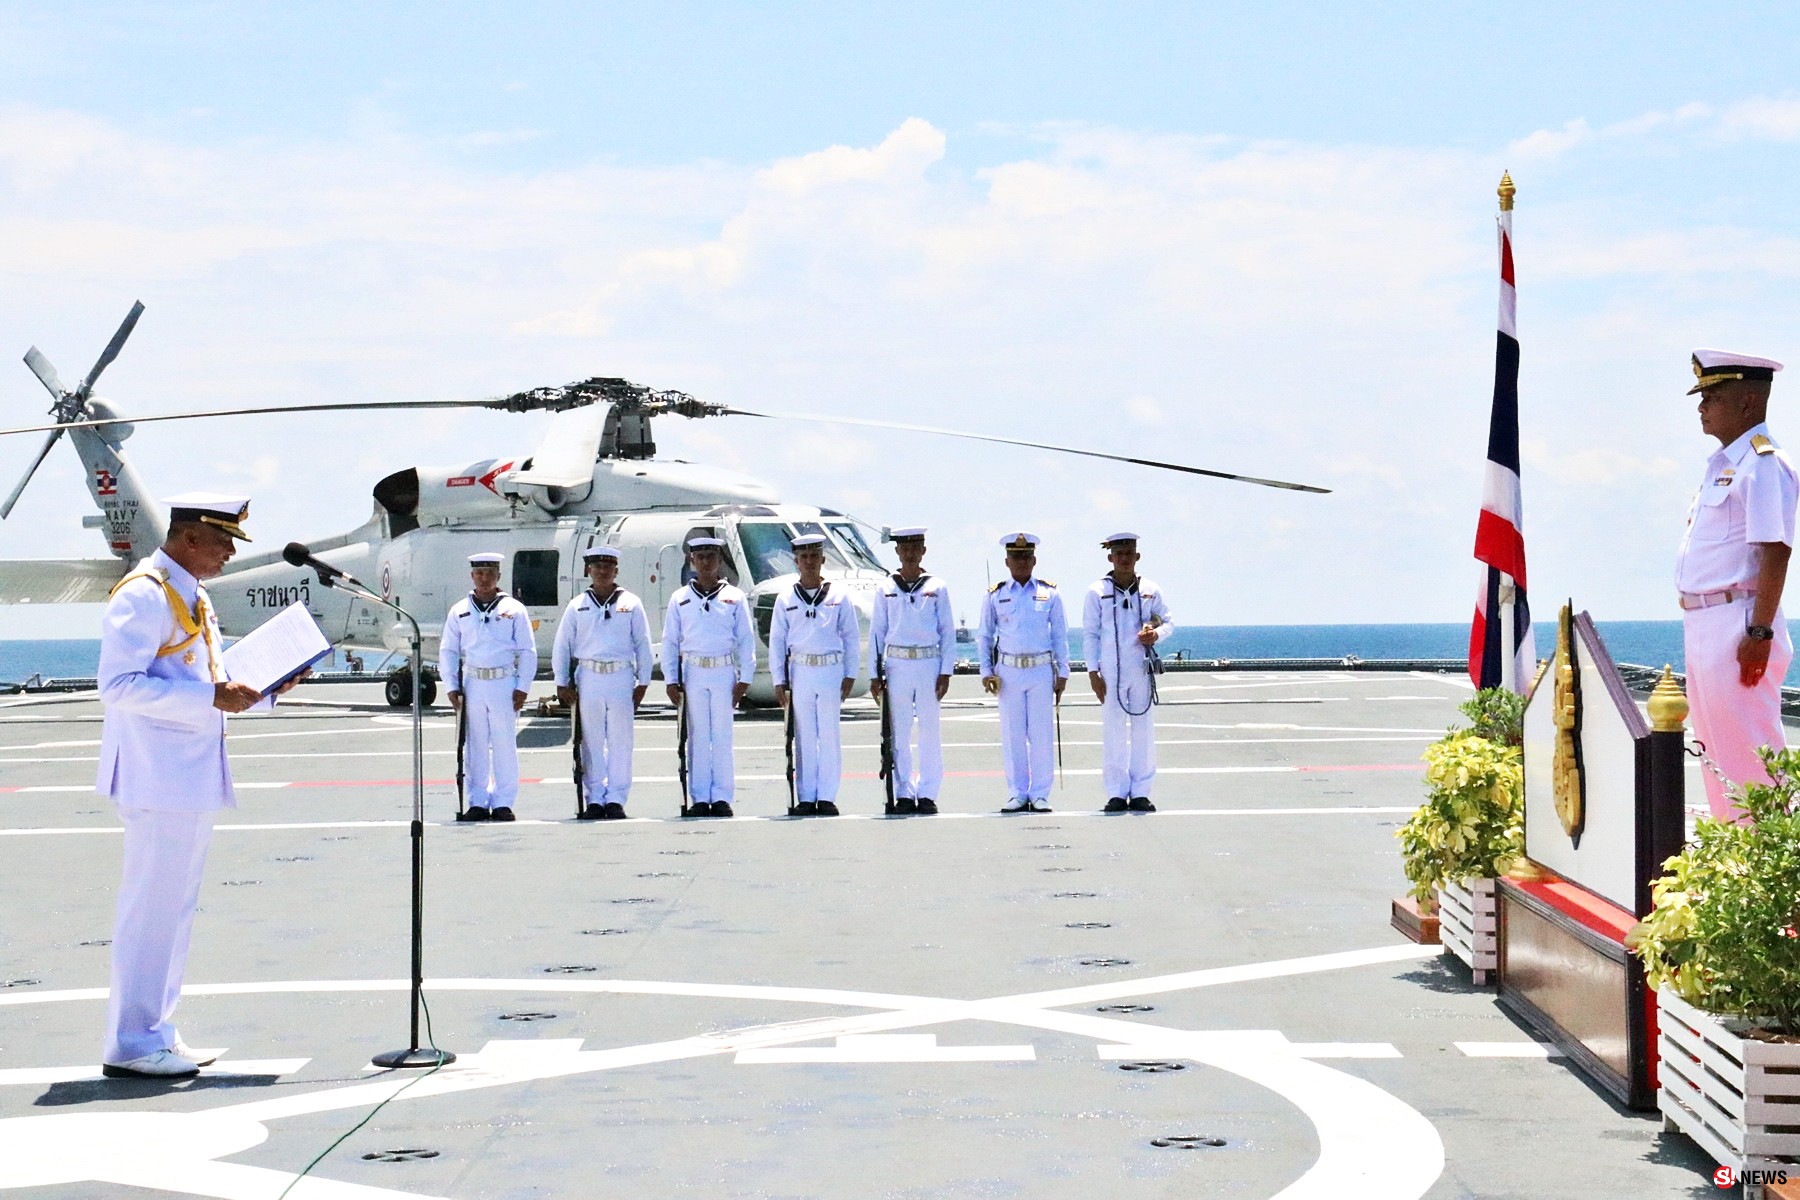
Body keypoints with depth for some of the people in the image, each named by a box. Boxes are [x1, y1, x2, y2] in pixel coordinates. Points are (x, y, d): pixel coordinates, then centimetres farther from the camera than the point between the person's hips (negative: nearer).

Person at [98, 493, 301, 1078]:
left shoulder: (194, 597, 17)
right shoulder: (143, 596, -14)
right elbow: (119, 685, -22)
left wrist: (262, 689, 8)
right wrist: (211, 696, -26)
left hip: (195, 778, 10)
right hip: (159, 778, -10)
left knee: (175, 908, 14)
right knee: (152, 908, -6)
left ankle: (155, 1032, 21)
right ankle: (130, 1045, 1)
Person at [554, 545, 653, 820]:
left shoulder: (631, 604, 6)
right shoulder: (577, 606, 8)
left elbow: (643, 645, 8)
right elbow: (561, 646, 10)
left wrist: (643, 682, 3)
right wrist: (562, 683, 5)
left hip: (621, 677, -1)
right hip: (588, 677, 1)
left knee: (620, 741, -1)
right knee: (592, 743, 3)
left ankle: (616, 799, 4)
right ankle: (594, 800, 8)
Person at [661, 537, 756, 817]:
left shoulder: (735, 598, 4)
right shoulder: (680, 599, 7)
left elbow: (746, 640, 5)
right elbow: (670, 641, 8)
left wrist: (744, 679, -1)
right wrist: (671, 680, 2)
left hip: (724, 672, -1)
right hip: (693, 672, 1)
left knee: (722, 736, 1)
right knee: (697, 737, 4)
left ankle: (722, 797, 5)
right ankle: (699, 798, 7)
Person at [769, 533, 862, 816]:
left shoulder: (839, 596, 5)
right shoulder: (786, 599, 7)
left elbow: (851, 637, 8)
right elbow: (777, 641, 9)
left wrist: (850, 676, 3)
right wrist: (779, 681, 5)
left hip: (831, 670, -1)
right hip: (799, 672, 1)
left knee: (830, 736, -1)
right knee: (804, 737, 3)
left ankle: (827, 797, 4)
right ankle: (806, 798, 7)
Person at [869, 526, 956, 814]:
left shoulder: (936, 588, 6)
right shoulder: (885, 589, 8)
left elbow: (947, 631, 7)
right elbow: (877, 632, 10)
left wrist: (946, 671, 0)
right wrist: (875, 675, 5)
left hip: (929, 665, -1)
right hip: (896, 665, 1)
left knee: (930, 732, 0)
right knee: (899, 733, 1)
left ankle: (927, 794, 5)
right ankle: (903, 794, 7)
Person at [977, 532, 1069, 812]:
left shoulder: (1050, 594, 6)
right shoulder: (995, 596, 7)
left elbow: (1060, 636, 9)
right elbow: (984, 636, 11)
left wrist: (1062, 673, 5)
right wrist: (986, 671, 2)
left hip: (1041, 671, 0)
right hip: (1008, 671, 1)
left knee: (1042, 735, -1)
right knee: (1012, 736, 2)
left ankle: (1040, 795, 5)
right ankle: (1018, 794, 9)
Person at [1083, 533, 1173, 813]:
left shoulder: (1150, 591, 7)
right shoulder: (1097, 592, 3)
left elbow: (1168, 623, 15)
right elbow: (1090, 634, 4)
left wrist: (1156, 633, -9)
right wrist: (1093, 672, -3)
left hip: (1141, 669, 2)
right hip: (1110, 671, -2)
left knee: (1143, 729, 2)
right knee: (1113, 731, -2)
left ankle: (1140, 793, 9)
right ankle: (1116, 793, 4)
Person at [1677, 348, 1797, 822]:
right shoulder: (1722, 465, 18)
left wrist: (1759, 632, -25)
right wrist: (1697, 624, 19)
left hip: (1738, 623, -11)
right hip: (1703, 622, 11)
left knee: (1748, 748, -8)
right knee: (1714, 747, 15)